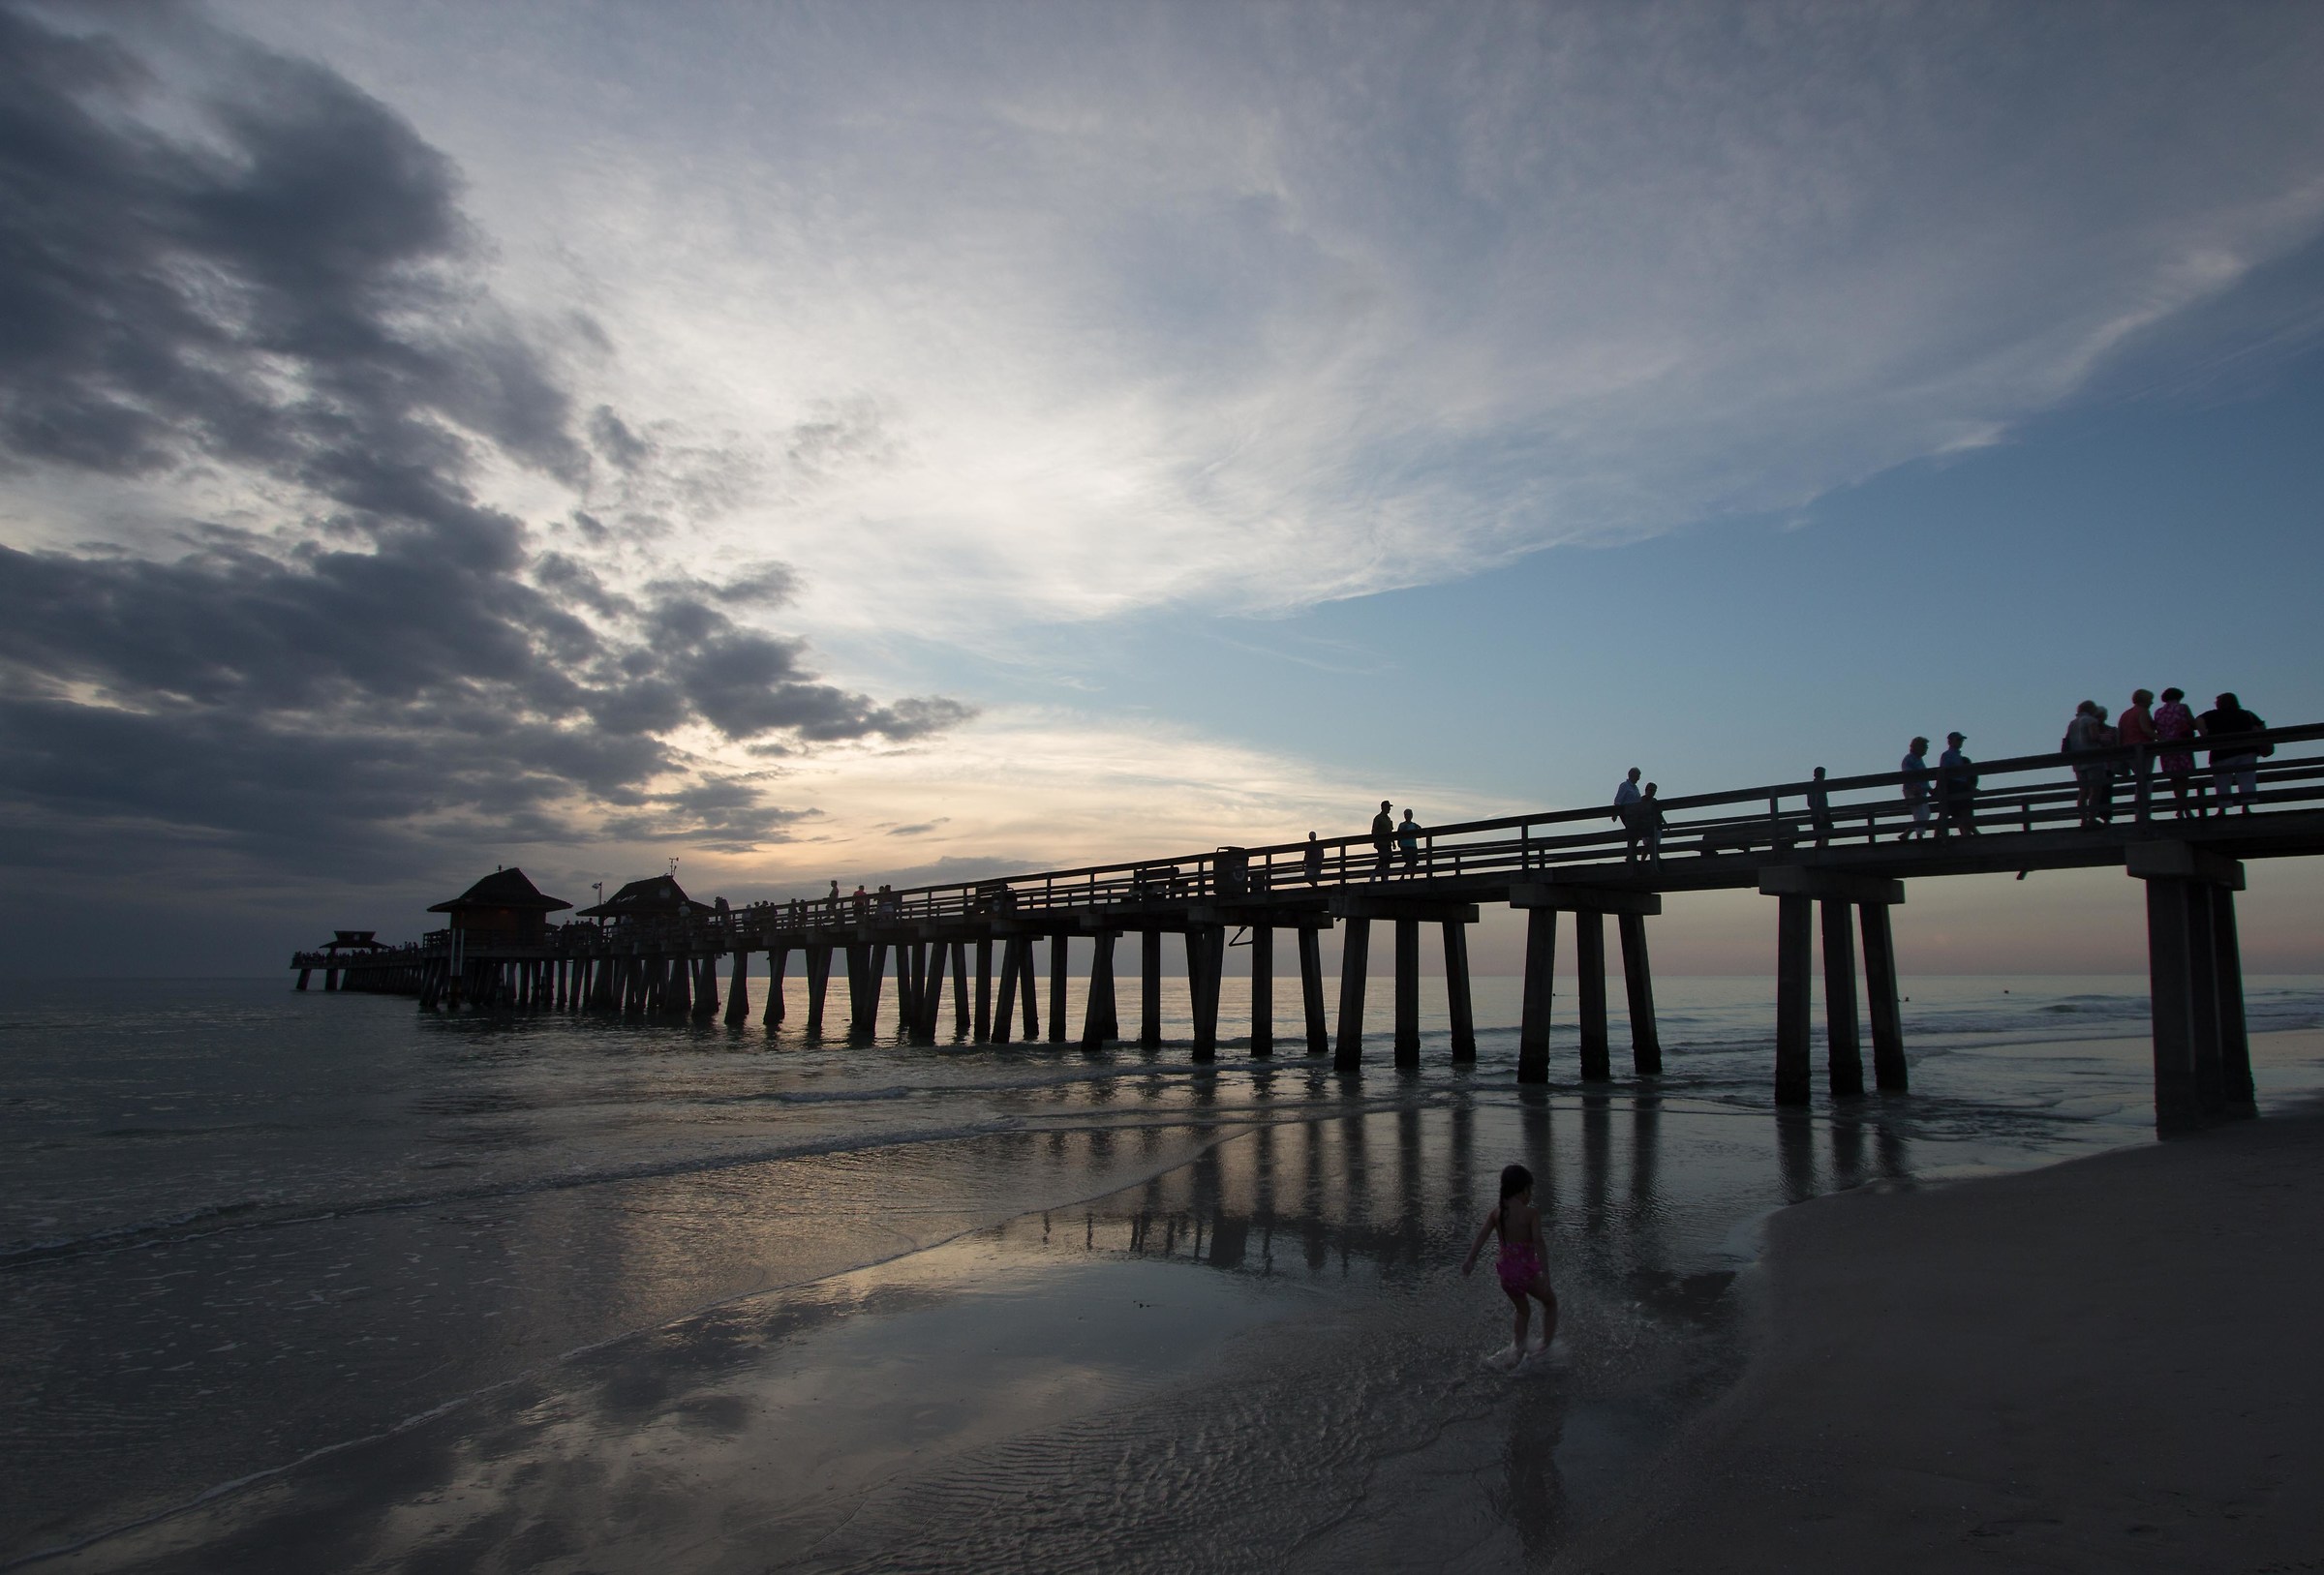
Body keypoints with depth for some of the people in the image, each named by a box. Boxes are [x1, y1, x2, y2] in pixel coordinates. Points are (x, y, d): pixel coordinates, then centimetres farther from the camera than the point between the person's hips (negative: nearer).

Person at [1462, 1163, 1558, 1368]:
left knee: (1523, 1310, 29)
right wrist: (1545, 1272, -27)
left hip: (1506, 1272, 5)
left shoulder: (1496, 1213, 4)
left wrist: (1470, 1259, -16)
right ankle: (1545, 1345, 23)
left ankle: (1517, 1348, 23)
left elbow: (1482, 1234, -9)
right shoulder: (1531, 1213, -10)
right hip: (1527, 1270, -5)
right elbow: (1538, 1241, -22)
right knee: (1550, 1302, 24)